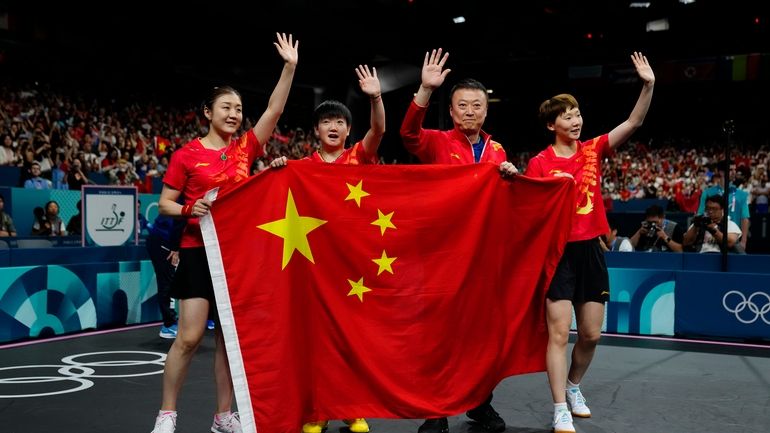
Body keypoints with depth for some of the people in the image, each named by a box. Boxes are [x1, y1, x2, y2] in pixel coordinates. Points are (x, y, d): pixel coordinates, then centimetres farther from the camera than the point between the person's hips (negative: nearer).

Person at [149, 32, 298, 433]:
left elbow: (274, 110, 0)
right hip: (199, 251, -4)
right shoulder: (188, 154, -2)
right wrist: (189, 209, -19)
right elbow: (165, 203, 2)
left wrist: (290, 67, -7)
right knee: (190, 336, -7)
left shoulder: (245, 148, 8)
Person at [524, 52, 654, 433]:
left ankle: (573, 387, 34)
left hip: (591, 250, 4)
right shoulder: (539, 163, -5)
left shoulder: (593, 150, 5)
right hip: (558, 252, -4)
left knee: (591, 334, 10)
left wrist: (648, 85, -15)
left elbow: (633, 122, -4)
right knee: (559, 332, -7)